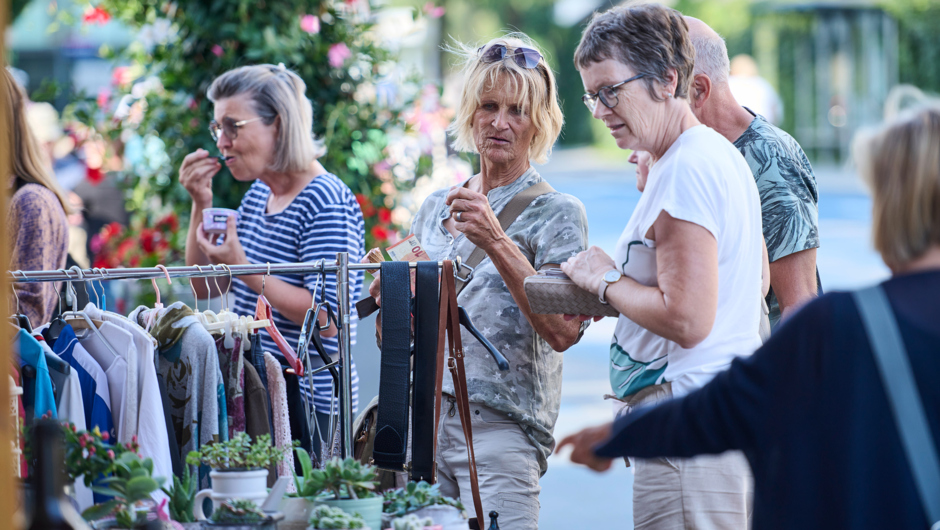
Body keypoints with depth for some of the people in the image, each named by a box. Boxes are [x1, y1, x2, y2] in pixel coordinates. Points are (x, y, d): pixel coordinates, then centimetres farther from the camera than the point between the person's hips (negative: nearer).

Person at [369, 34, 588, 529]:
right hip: (420, 418, 5)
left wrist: (497, 243, -21)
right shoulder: (435, 208, 15)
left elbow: (563, 331, -17)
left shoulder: (556, 213, -1)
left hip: (499, 427, -5)